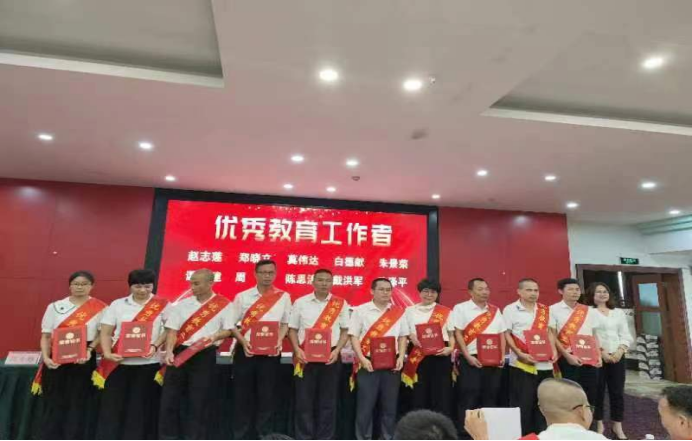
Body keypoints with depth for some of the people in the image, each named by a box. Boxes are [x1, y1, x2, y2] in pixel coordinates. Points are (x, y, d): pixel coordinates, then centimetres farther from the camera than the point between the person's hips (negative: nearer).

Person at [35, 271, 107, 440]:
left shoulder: (100, 308, 0)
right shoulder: (54, 307, 6)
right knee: (54, 405, 6)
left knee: (79, 404, 4)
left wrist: (89, 349, -17)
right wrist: (46, 357, -7)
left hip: (84, 360, -2)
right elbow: (45, 336, 6)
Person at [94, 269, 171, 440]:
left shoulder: (162, 305, 1)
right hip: (119, 363, 1)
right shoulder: (117, 305, 6)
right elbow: (105, 332, 4)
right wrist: (107, 353, -11)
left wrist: (155, 346, -14)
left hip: (149, 363, -1)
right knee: (113, 406, 7)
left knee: (143, 407, 5)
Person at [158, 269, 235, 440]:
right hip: (180, 352, 3)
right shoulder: (182, 304, 6)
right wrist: (169, 351, -12)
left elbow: (229, 330, -1)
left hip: (205, 355, -2)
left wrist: (214, 337, -20)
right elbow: (172, 330, 2)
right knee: (170, 396, 6)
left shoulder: (224, 304, -1)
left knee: (199, 399, 5)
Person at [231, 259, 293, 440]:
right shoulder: (242, 296, 0)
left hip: (270, 353, 0)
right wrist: (243, 342, -13)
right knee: (242, 395, 8)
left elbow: (285, 323, 8)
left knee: (267, 396, 8)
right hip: (246, 351, 0)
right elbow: (232, 324, 2)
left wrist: (279, 340, -9)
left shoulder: (283, 297, 2)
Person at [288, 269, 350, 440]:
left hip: (330, 356, 0)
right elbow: (293, 329, 6)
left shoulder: (341, 303, 3)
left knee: (328, 401, 8)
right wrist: (297, 349, -7)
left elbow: (345, 331, 6)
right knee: (304, 401, 6)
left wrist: (337, 350, -7)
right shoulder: (301, 302, 2)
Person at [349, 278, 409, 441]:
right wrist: (362, 359, -12)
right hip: (369, 363, -2)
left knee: (390, 404, 11)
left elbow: (403, 337, 11)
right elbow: (354, 336, -3)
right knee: (366, 404, 3)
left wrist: (401, 357, -2)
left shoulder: (399, 312, 7)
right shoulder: (361, 310, -2)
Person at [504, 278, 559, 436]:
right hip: (522, 364, -5)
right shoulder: (511, 309, -4)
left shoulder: (545, 310, 11)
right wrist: (520, 354, -16)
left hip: (545, 363, 5)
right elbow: (506, 335, -7)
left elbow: (549, 332, 17)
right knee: (522, 403, 2)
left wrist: (554, 350, 1)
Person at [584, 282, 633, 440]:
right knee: (598, 391, 1)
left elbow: (626, 335, 10)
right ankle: (599, 424, 14)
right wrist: (601, 351, -14)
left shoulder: (619, 312, 15)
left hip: (618, 356, 4)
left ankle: (618, 426, 17)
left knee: (617, 391, 6)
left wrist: (620, 351, -6)